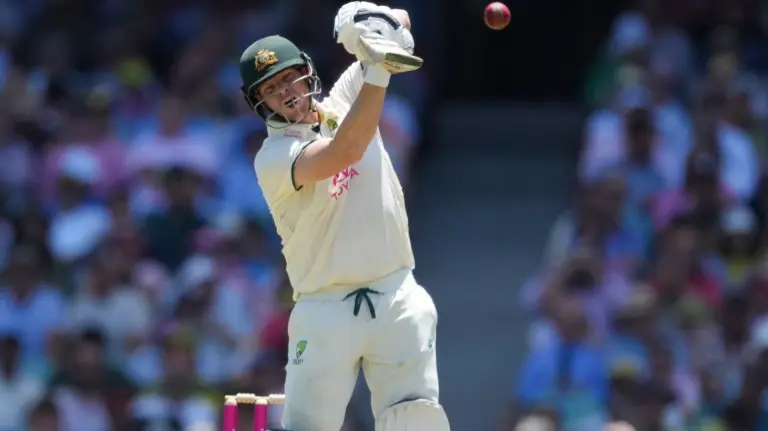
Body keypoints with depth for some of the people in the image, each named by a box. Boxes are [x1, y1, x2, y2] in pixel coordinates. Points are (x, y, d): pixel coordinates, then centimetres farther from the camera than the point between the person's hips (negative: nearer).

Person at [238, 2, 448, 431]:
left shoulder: (343, 102, 9)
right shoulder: (273, 158, -9)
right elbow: (344, 154, -27)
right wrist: (378, 72, -33)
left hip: (396, 298, 4)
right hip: (326, 312, -4)